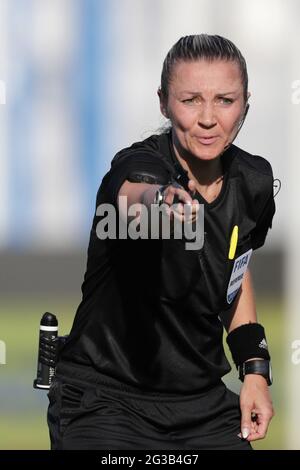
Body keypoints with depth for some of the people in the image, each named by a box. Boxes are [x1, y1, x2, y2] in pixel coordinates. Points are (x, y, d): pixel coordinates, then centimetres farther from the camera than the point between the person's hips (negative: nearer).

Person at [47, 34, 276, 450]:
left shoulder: (254, 182, -2)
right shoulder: (138, 164, -20)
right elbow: (133, 197, -46)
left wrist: (254, 367, 9)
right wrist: (160, 200, -69)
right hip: (104, 399, -6)